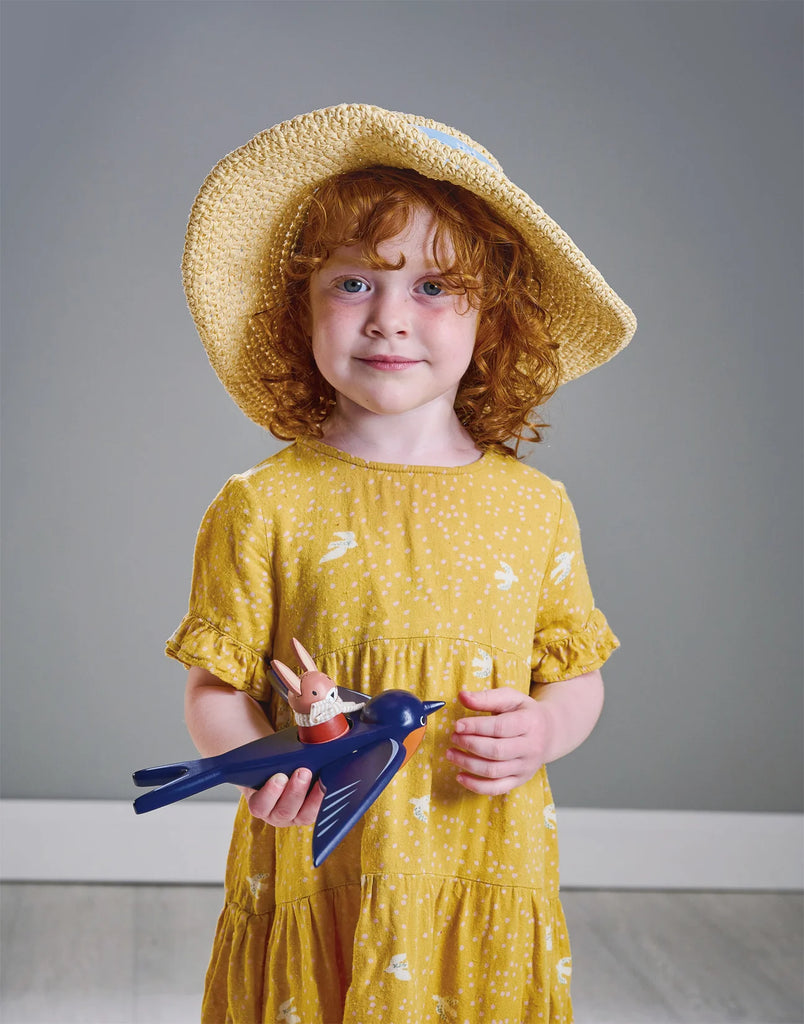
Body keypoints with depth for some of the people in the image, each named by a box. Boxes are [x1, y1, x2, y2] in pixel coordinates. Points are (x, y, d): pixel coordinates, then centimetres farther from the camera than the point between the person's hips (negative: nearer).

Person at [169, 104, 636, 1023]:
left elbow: (576, 673, 11)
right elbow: (216, 687, -2)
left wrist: (546, 729, -10)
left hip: (487, 893, 2)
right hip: (315, 885, -2)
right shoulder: (263, 507, -5)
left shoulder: (535, 508, 2)